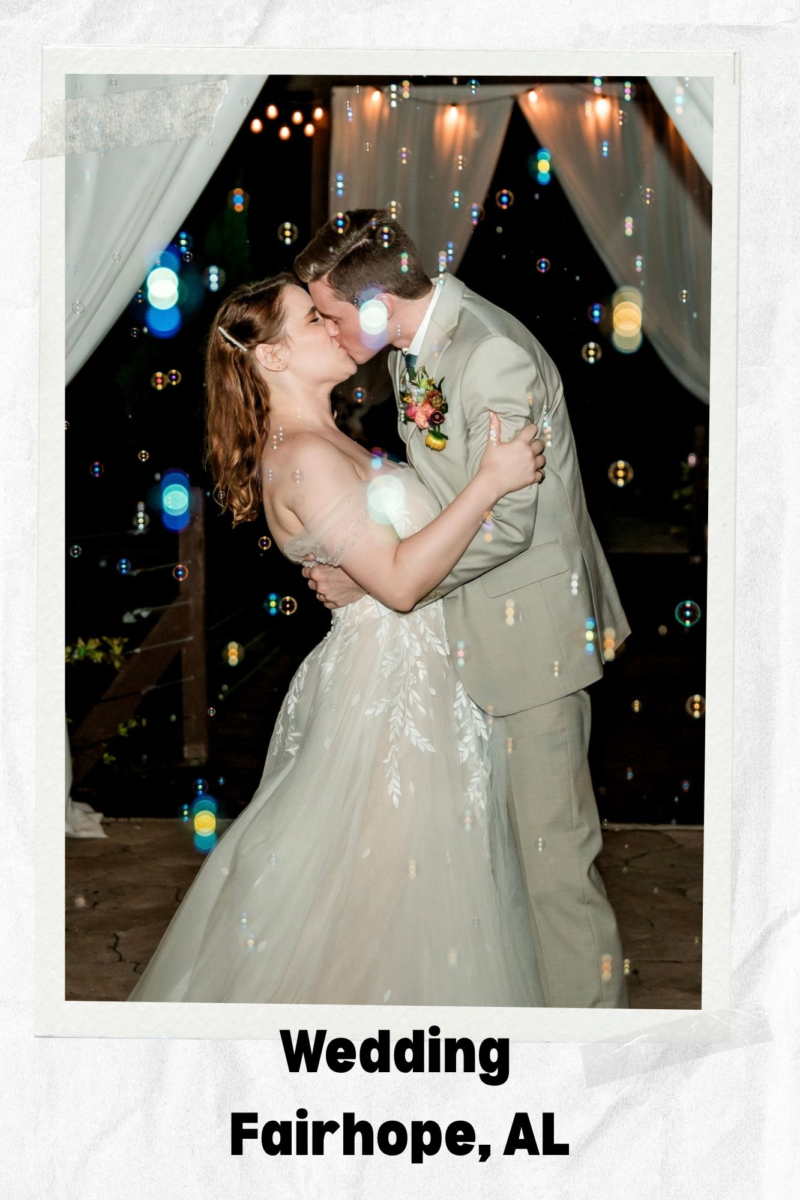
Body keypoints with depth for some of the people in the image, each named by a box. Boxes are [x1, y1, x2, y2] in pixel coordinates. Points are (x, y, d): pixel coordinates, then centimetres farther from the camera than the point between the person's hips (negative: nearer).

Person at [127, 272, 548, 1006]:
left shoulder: (326, 442, 11)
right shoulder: (304, 457, -20)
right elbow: (400, 580, -26)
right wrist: (490, 481, -24)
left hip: (412, 677, 10)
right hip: (390, 692, -10)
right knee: (387, 886, 3)